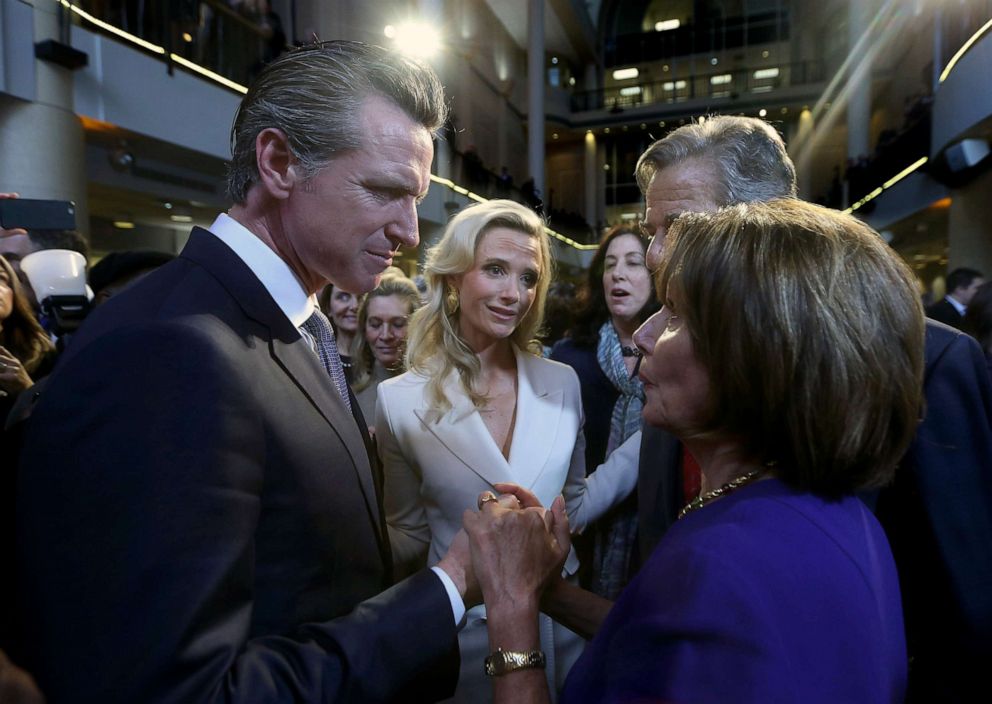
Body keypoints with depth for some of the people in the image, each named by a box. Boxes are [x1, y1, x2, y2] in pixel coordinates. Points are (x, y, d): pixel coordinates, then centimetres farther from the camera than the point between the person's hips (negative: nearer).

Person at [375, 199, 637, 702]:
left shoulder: (562, 384, -6)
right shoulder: (400, 401, -13)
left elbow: (573, 507, 3)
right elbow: (408, 538, -4)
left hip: (559, 621, 3)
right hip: (460, 632, -2)